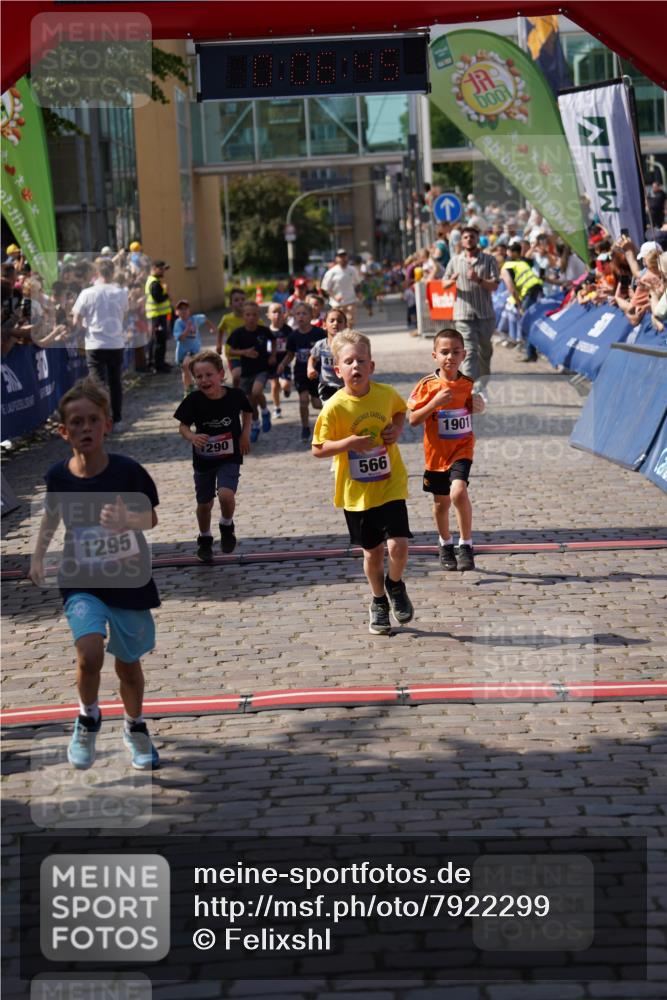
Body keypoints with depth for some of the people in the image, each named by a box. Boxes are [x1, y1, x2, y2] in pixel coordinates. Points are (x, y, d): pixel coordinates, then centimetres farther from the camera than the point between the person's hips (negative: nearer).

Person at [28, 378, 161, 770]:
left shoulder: (128, 470, -15)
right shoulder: (58, 476, -8)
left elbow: (151, 519, -4)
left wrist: (126, 520, -24)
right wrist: (38, 557, 4)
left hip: (129, 579, 0)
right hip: (82, 581, 0)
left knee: (128, 664, 13)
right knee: (90, 654, -23)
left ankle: (136, 728, 42)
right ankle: (89, 717, 8)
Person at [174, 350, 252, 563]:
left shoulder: (235, 395, -14)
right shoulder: (193, 401, -16)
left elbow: (247, 412, 8)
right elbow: (183, 426, -6)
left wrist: (245, 433, -3)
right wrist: (192, 437, -27)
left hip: (230, 458, -1)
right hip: (203, 459, 1)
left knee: (226, 495, -24)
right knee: (204, 504, 12)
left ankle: (227, 526, 8)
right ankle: (204, 540, 39)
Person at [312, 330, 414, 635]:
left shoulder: (386, 393, -6)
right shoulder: (335, 407, -14)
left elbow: (400, 410, 18)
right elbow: (318, 449, -9)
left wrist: (397, 429, -3)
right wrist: (349, 442, -24)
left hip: (390, 485, 1)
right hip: (356, 492, -1)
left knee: (398, 545, -12)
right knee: (372, 551, 12)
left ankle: (395, 585, 20)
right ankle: (379, 602, 36)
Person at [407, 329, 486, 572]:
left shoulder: (469, 384, -2)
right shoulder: (427, 385, -10)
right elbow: (413, 419, -13)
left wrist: (478, 407, -5)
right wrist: (435, 402, -24)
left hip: (462, 449, 0)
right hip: (436, 452, 0)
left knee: (458, 492, -23)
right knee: (441, 502, 14)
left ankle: (466, 545, -10)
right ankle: (445, 544, 38)